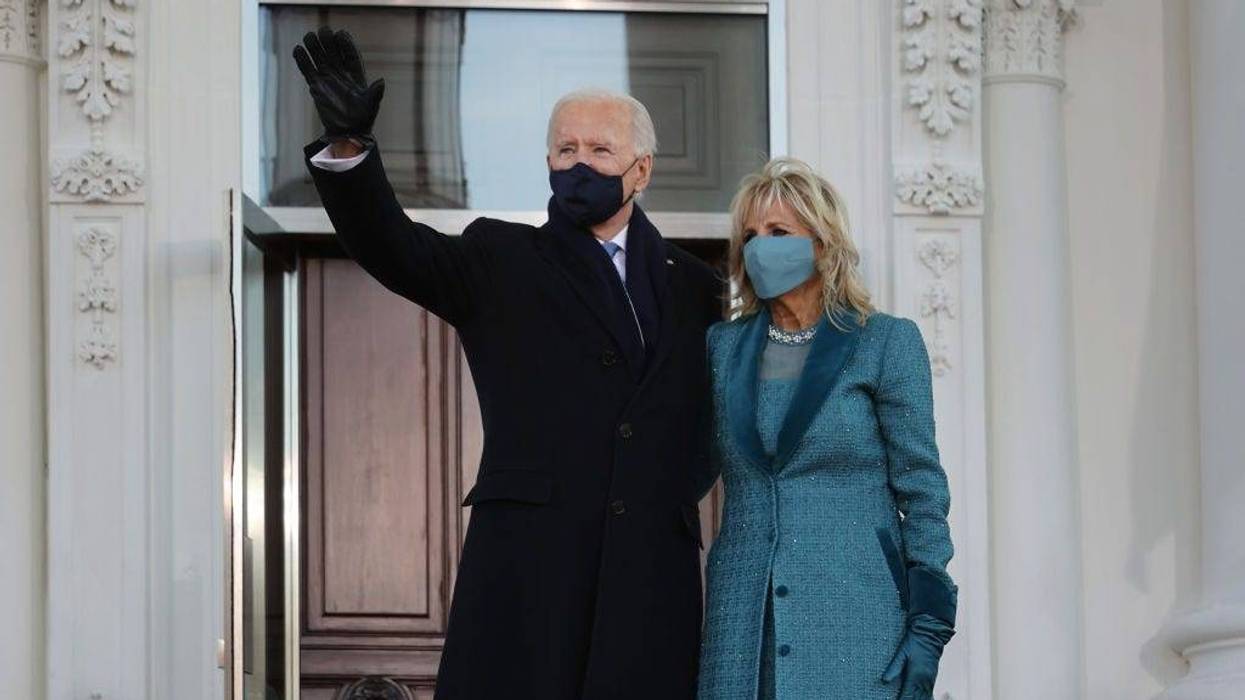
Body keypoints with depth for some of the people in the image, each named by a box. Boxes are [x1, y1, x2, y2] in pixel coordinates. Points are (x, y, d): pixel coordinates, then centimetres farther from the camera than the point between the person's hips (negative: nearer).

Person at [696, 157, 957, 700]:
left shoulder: (886, 342, 2)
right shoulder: (723, 346, 12)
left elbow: (921, 493, 0)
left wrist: (927, 632, -5)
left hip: (855, 630, -3)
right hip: (744, 631, 3)